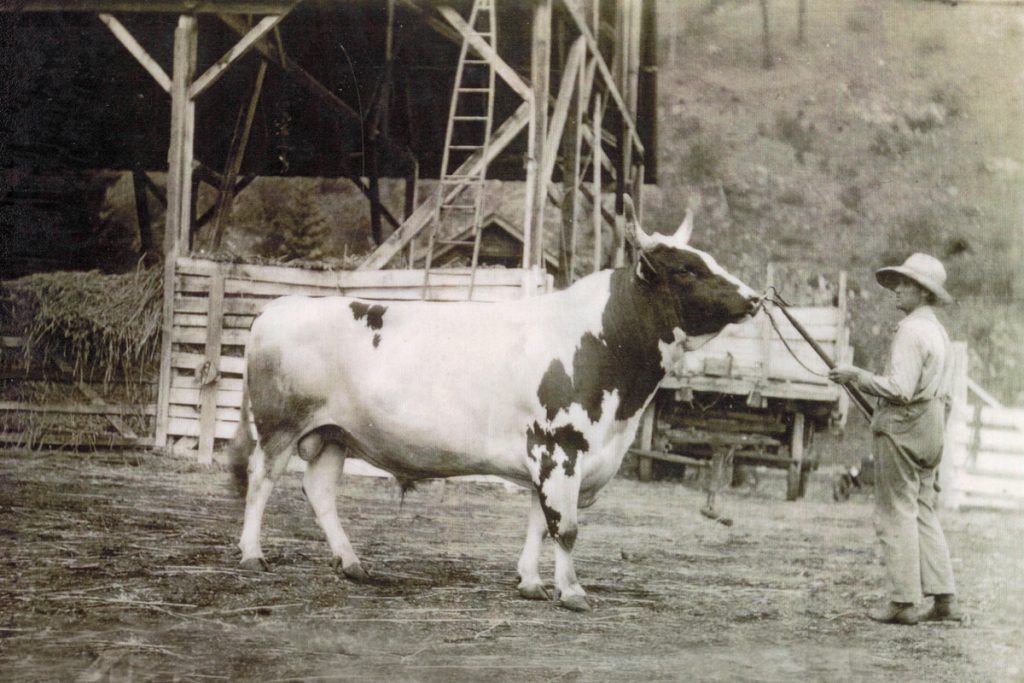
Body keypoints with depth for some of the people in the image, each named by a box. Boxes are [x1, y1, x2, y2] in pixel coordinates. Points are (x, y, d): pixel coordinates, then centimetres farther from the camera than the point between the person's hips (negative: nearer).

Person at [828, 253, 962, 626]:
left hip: (902, 429, -9)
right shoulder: (939, 332, 16)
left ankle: (903, 602, -2)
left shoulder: (911, 331, -15)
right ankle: (944, 598, 10)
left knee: (896, 514, -4)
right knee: (923, 514, 12)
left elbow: (900, 388, -22)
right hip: (931, 429, 9)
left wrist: (857, 376, -11)